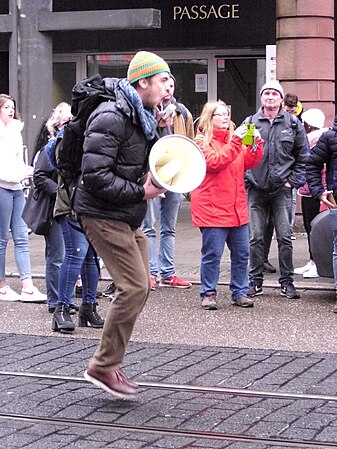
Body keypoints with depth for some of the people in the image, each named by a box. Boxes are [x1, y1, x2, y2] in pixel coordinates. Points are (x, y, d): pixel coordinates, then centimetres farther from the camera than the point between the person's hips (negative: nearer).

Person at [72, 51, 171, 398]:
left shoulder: (143, 118, 12)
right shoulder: (111, 118, -19)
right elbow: (95, 175, -24)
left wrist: (160, 134, 2)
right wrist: (140, 192, -21)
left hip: (129, 217, 10)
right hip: (103, 215, -10)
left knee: (140, 286, 11)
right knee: (134, 287, -13)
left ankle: (108, 364, 21)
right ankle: (103, 367, -1)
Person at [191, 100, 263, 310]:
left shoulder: (235, 138, 16)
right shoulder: (203, 141, -4)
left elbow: (250, 162, 9)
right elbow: (215, 162, -20)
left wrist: (256, 143, -8)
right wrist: (235, 141, -24)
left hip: (237, 207, 7)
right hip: (212, 208, -7)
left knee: (242, 253, 8)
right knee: (212, 254, -4)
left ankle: (240, 292, 18)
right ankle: (208, 293, 7)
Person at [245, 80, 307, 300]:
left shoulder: (293, 124, 6)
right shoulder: (250, 123, 7)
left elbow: (303, 157, 8)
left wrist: (294, 181, 0)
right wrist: (246, 179, 0)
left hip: (282, 189, -1)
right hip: (256, 189, 1)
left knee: (285, 237, 0)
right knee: (256, 238, 3)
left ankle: (287, 282, 8)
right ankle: (255, 281, 12)